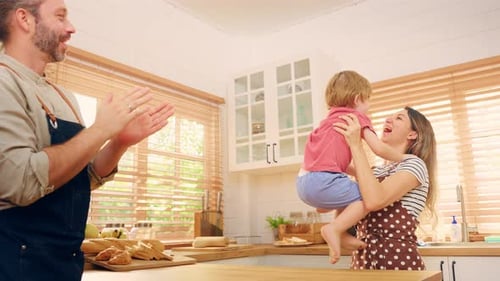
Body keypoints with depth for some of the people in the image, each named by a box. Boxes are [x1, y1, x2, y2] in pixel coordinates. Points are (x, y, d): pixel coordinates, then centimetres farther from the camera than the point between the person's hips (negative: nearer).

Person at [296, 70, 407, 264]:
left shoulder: (331, 120, 28)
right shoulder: (358, 117, 4)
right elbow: (379, 149, -5)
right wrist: (404, 158, 12)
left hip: (303, 183, 9)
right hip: (322, 180, -9)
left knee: (351, 193, 29)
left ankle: (342, 236, 18)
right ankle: (335, 229, -13)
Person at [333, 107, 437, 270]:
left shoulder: (414, 164, -7)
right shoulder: (376, 172, 14)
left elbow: (373, 201, -26)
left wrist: (355, 144, -21)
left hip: (398, 261, -6)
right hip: (364, 260, 7)